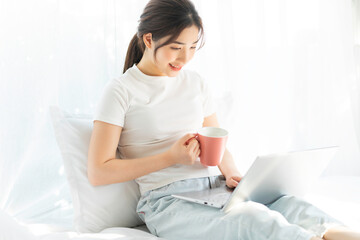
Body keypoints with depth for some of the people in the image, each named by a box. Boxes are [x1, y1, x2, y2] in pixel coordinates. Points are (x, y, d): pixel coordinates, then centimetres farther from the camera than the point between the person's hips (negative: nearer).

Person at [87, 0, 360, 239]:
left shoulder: (196, 83, 16)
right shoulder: (121, 91, -1)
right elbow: (98, 172, -7)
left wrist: (232, 174, -3)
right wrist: (171, 156, -11)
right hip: (168, 201, -5)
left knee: (295, 206, -25)